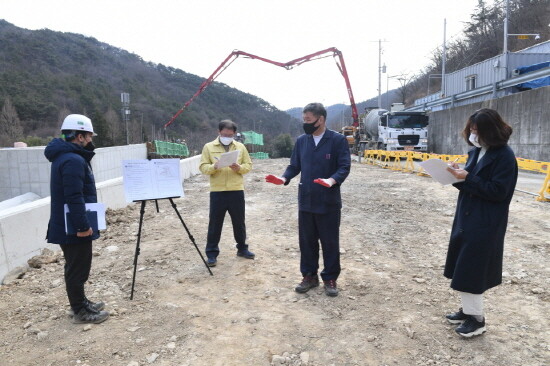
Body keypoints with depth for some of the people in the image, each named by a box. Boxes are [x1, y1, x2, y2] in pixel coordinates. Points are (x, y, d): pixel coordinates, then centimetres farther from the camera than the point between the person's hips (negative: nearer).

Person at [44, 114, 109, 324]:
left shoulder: (65, 155, 12)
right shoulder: (73, 160, -22)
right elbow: (74, 197, -27)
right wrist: (83, 225, -25)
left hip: (69, 225, 11)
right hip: (74, 227, -11)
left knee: (76, 266, 19)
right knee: (78, 268, 1)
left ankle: (80, 303, 33)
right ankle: (80, 311, 14)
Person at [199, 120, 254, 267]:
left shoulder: (240, 147, 8)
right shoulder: (209, 147, 3)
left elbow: (248, 165, 8)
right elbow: (203, 167, -2)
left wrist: (239, 168, -12)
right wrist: (214, 167, -22)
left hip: (237, 191, 2)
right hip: (217, 191, -2)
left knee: (239, 222, 13)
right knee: (215, 223, 4)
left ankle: (242, 248, 30)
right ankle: (211, 253, 14)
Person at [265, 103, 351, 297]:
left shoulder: (338, 140, -7)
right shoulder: (301, 141, 8)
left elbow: (344, 166, -11)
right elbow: (294, 165, 10)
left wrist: (333, 180, -30)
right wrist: (284, 178, -9)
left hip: (329, 202, -4)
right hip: (306, 201, 4)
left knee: (330, 242, 7)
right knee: (307, 241, 13)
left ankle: (330, 278, 23)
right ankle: (309, 276, 29)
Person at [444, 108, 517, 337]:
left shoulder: (504, 156, -14)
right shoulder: (476, 151, 9)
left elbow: (497, 192, -18)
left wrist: (466, 178, -23)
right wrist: (459, 176, -6)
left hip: (485, 224, -8)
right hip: (466, 217, 8)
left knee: (472, 270, -1)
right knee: (464, 269, 14)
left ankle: (477, 319, 16)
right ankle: (468, 310, 30)